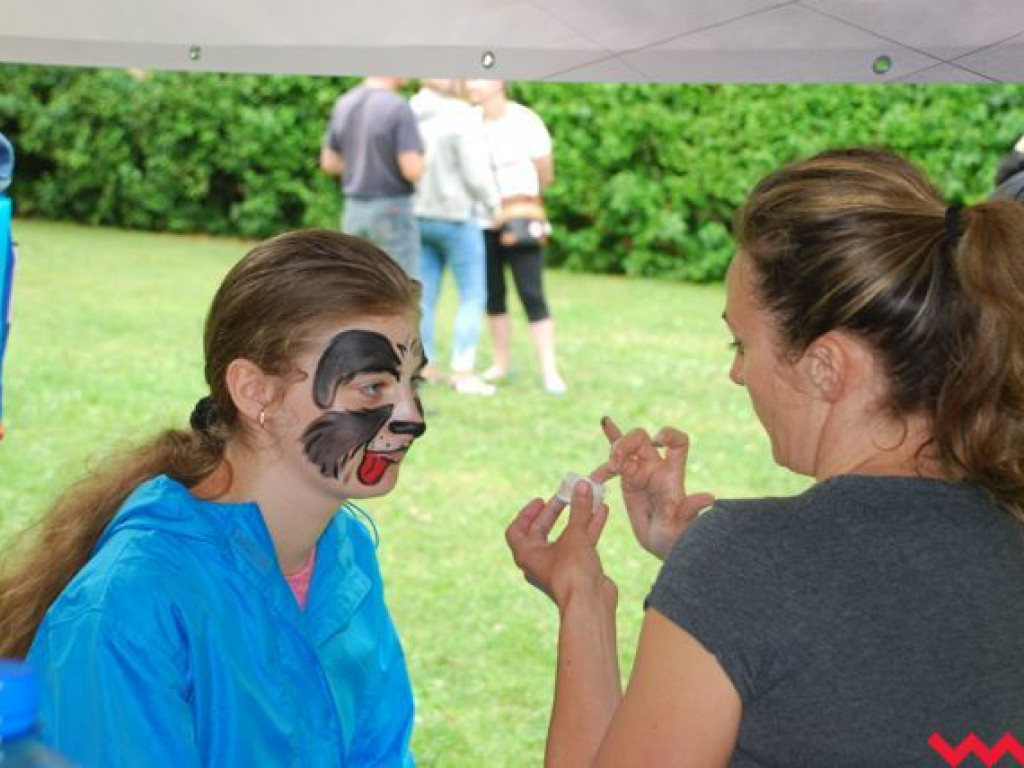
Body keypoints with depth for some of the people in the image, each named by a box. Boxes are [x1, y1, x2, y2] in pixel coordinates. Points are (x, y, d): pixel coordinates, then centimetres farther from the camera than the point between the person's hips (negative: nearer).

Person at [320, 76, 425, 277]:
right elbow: (413, 170, -22)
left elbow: (328, 163, 12)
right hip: (392, 213, -7)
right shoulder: (398, 108, -17)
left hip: (355, 211, 7)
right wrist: (418, 162, 2)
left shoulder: (343, 105, 5)